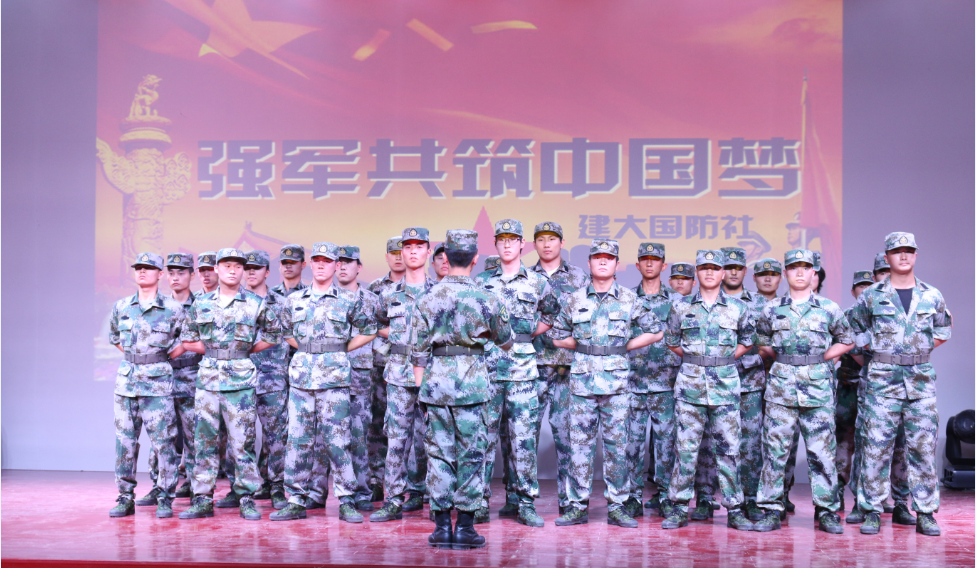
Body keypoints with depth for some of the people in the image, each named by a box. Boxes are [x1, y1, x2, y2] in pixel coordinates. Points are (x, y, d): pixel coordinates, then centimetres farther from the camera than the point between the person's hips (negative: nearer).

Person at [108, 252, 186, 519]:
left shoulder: (173, 308, -2)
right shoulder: (121, 306, 9)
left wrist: (168, 354, -2)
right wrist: (132, 354, 13)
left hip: (158, 381, -4)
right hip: (126, 379, 4)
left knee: (163, 441, -2)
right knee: (124, 440, 7)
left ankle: (165, 499, 8)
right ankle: (125, 498, 18)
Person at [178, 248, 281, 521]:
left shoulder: (257, 304, 2)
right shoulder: (201, 304, 9)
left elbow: (274, 334, 8)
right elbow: (187, 340, 13)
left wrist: (246, 350, 2)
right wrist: (212, 350, 1)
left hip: (241, 379, -2)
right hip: (207, 377, 3)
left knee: (242, 441, 0)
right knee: (205, 440, 6)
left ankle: (247, 499, 9)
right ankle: (202, 499, 14)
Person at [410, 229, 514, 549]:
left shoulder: (427, 299, 0)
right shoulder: (486, 299, -3)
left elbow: (418, 350, 3)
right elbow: (505, 341, 11)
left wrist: (421, 385, 12)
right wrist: (494, 339, 34)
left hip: (435, 382, 2)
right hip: (471, 382, -2)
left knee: (439, 454, 8)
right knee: (471, 455, 6)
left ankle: (442, 526, 12)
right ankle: (464, 527, 9)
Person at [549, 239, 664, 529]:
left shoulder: (630, 299, 4)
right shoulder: (574, 299, 6)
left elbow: (655, 332, 10)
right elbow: (559, 337, 13)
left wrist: (625, 346, 2)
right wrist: (585, 346, 3)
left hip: (617, 381, -1)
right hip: (582, 378, 1)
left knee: (617, 444, 3)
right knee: (580, 443, 3)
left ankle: (617, 507, 12)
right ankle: (577, 506, 11)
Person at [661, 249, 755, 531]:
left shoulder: (738, 308, 5)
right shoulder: (681, 307, 6)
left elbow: (747, 340, 18)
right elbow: (672, 341, 15)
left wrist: (727, 357, 7)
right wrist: (693, 358, 6)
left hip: (725, 385, 0)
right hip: (690, 384, 0)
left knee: (728, 448, 3)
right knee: (686, 447, 2)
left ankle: (735, 510, 13)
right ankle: (679, 508, 10)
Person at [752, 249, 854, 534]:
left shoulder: (829, 308, 5)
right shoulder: (772, 309, 7)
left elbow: (847, 340, 15)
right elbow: (762, 341, 19)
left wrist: (822, 358, 4)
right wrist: (782, 358, 6)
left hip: (818, 386, 0)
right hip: (781, 385, 1)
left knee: (822, 451, 2)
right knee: (775, 449, 1)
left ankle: (827, 511, 13)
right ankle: (771, 510, 9)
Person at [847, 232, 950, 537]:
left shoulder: (932, 295, 7)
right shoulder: (872, 296, 1)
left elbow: (944, 329, 20)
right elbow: (854, 329, 12)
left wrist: (919, 350, 8)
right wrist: (880, 350, 3)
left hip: (921, 379, 2)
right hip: (883, 378, -2)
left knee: (923, 446, 4)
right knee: (877, 446, -1)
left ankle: (925, 514, 13)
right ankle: (871, 512, 7)